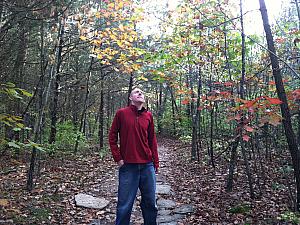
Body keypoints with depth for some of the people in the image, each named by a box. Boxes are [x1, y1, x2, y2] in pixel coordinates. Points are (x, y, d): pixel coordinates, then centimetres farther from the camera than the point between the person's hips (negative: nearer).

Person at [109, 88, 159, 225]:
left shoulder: (148, 115, 8)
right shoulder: (121, 113, 0)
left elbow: (152, 140, 11)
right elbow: (112, 137, 2)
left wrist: (156, 162, 9)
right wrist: (118, 158, -4)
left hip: (147, 165, 3)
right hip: (128, 166, -3)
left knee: (150, 202, 13)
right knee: (125, 204, 5)